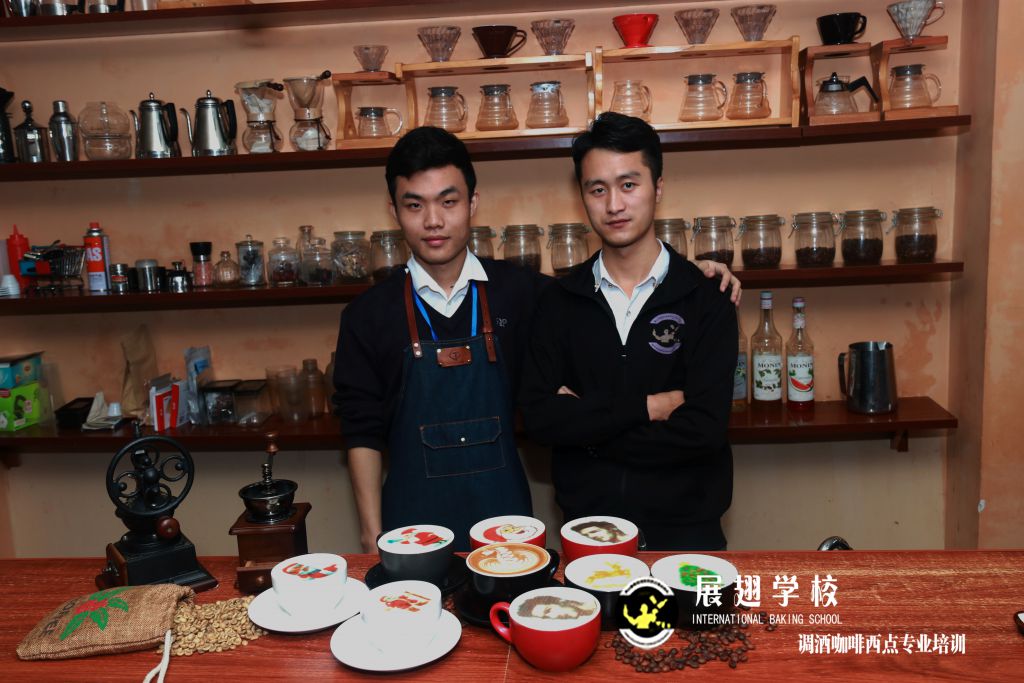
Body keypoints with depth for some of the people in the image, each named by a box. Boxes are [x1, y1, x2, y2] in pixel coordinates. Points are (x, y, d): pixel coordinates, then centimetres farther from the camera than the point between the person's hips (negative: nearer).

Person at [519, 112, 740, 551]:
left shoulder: (705, 301, -8)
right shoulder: (558, 302, -1)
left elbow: (703, 430, -18)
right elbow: (538, 417, -11)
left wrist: (584, 422, -13)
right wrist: (646, 407, -17)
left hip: (684, 528, -2)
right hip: (586, 527, 2)